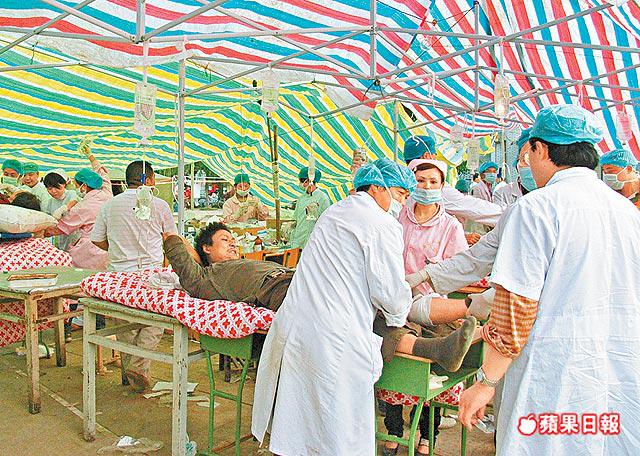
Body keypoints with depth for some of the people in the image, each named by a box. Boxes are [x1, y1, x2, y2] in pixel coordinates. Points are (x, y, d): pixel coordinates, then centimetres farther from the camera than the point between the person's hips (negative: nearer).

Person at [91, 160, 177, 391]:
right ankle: (139, 364, -5)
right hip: (152, 272, -3)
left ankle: (129, 367, 22)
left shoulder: (109, 205, 5)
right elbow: (172, 239, 7)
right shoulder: (159, 205, -1)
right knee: (154, 321, 8)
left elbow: (97, 240, 8)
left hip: (120, 272, 3)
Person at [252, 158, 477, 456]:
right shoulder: (382, 224, -9)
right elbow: (390, 292, -13)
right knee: (340, 432, 2)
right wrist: (398, 316, 9)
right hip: (334, 339, -9)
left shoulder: (333, 213, 18)